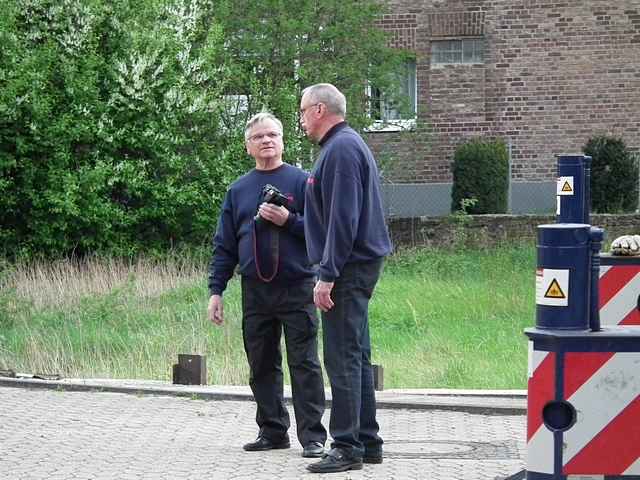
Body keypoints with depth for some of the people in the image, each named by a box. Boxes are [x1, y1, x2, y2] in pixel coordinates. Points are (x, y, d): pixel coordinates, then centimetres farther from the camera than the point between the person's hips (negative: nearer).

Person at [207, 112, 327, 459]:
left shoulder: (301, 182, 2)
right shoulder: (238, 190, 13)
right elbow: (224, 245, 14)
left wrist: (289, 221, -17)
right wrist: (216, 290, 7)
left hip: (296, 288, -4)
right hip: (255, 293, 4)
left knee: (304, 365, -5)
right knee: (261, 367, 8)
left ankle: (312, 436, -3)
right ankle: (272, 431, 17)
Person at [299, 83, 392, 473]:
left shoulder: (341, 149, -15)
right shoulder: (348, 144, 18)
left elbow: (342, 218, -21)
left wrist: (327, 275, -21)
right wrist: (288, 216, 22)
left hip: (349, 267, -11)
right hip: (361, 265, 11)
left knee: (343, 359, -9)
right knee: (356, 357, 14)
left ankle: (347, 447, -8)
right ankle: (367, 442, 19)